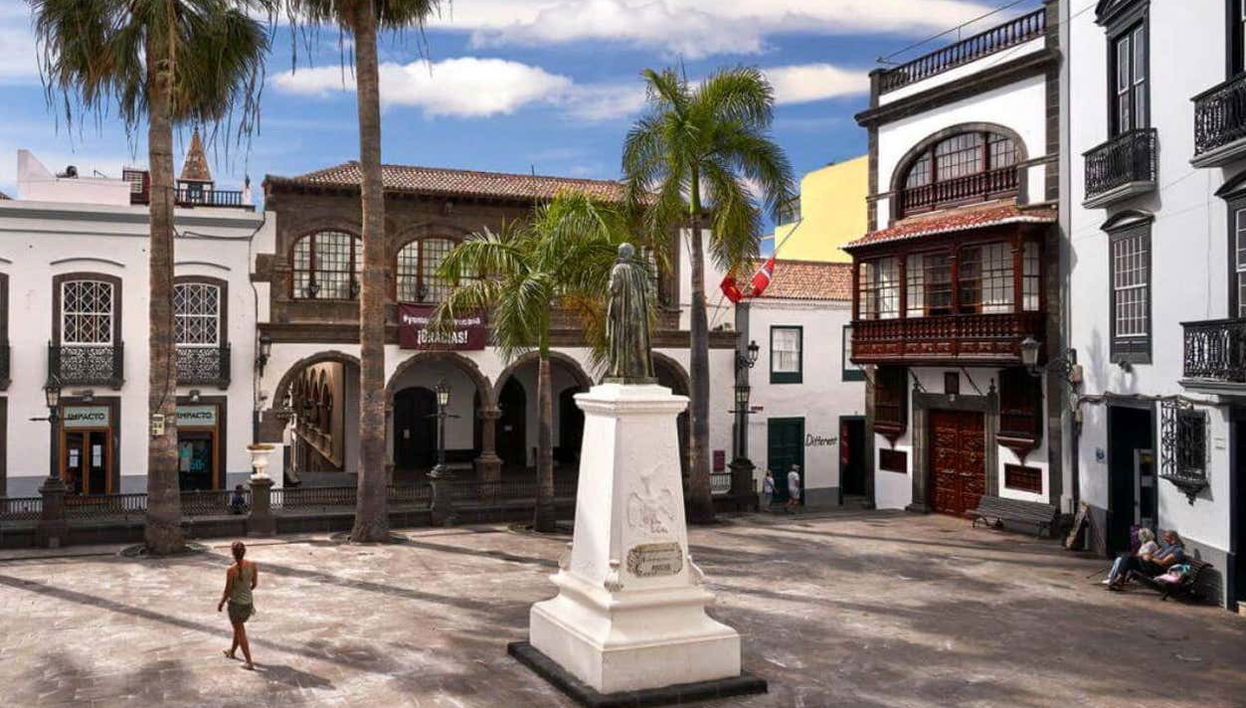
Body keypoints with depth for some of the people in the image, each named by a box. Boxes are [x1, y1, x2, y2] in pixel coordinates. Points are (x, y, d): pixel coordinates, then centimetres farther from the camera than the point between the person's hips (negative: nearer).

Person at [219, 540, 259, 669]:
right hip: (248, 602, 5)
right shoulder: (252, 565, -10)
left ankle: (249, 663, 8)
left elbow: (228, 591, -15)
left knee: (240, 632, 7)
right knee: (238, 627, 28)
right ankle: (232, 652, 49)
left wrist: (221, 603, 3)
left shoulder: (231, 570, -23)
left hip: (235, 603, -5)